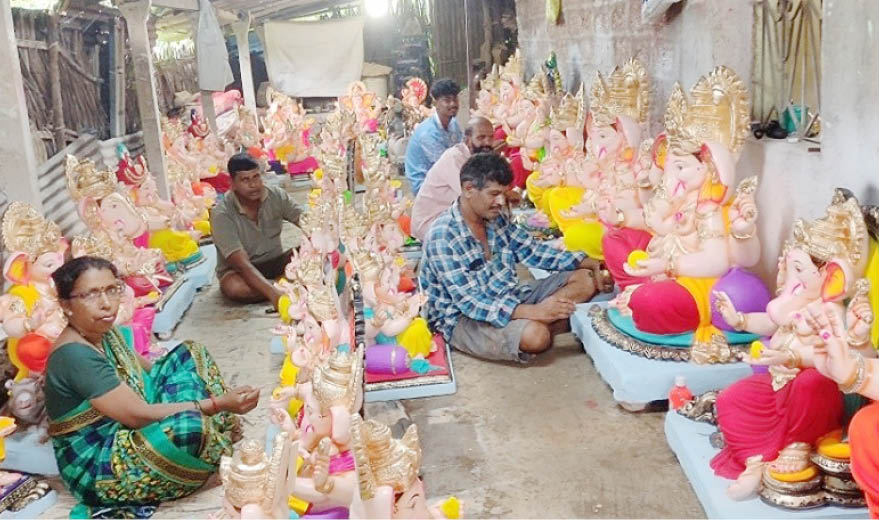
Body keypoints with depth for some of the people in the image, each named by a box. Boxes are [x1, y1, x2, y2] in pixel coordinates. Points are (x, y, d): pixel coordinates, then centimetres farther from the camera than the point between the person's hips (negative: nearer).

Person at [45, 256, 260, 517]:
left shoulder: (104, 331, 0)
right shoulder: (74, 355, -27)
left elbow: (146, 370, 13)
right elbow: (138, 415, -29)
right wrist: (219, 403, -29)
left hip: (127, 432, 9)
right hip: (96, 467, -9)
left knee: (190, 355, 6)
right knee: (189, 424, -35)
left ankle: (223, 432, -1)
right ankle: (224, 455, -2)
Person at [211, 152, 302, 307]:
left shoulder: (276, 195, -12)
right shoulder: (221, 214, -25)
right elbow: (242, 264, -33)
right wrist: (272, 292, -48)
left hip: (274, 263, 3)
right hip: (239, 271, -3)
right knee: (234, 287, -38)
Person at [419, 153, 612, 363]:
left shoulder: (497, 218, 0)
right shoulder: (442, 237, -23)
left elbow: (532, 251, 9)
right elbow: (469, 302, -28)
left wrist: (590, 263, -2)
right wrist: (533, 311, -37)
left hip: (508, 299, 8)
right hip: (464, 318, -7)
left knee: (585, 280, 0)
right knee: (535, 335, -35)